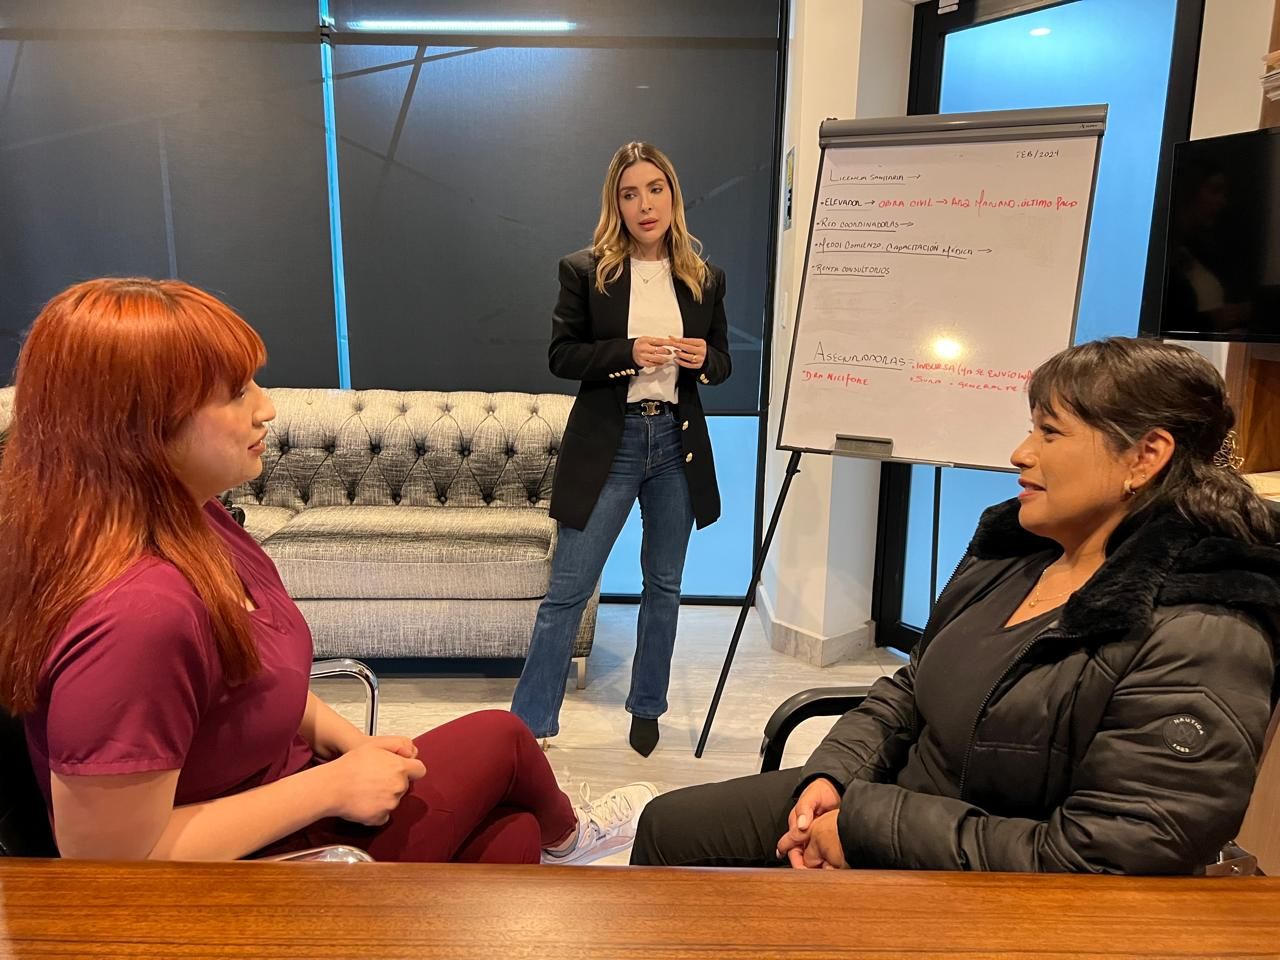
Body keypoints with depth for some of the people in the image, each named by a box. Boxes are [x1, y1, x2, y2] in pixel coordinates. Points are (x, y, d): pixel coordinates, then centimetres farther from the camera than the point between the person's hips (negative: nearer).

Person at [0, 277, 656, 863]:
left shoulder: (185, 517, -6)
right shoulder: (137, 611, -36)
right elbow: (119, 856, -29)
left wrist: (347, 741, -2)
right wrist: (333, 784, -22)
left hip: (274, 807, 7)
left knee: (510, 833, 8)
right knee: (500, 738, 6)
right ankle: (566, 835, 41)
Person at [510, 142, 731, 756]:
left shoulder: (705, 278, 6)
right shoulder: (585, 271, -2)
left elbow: (722, 362, 12)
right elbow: (561, 356, -3)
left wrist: (703, 359, -12)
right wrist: (628, 352, -19)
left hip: (678, 443, 4)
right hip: (607, 443, -3)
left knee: (664, 585, 13)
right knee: (568, 589, -2)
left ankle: (647, 709, 31)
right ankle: (528, 723, 10)